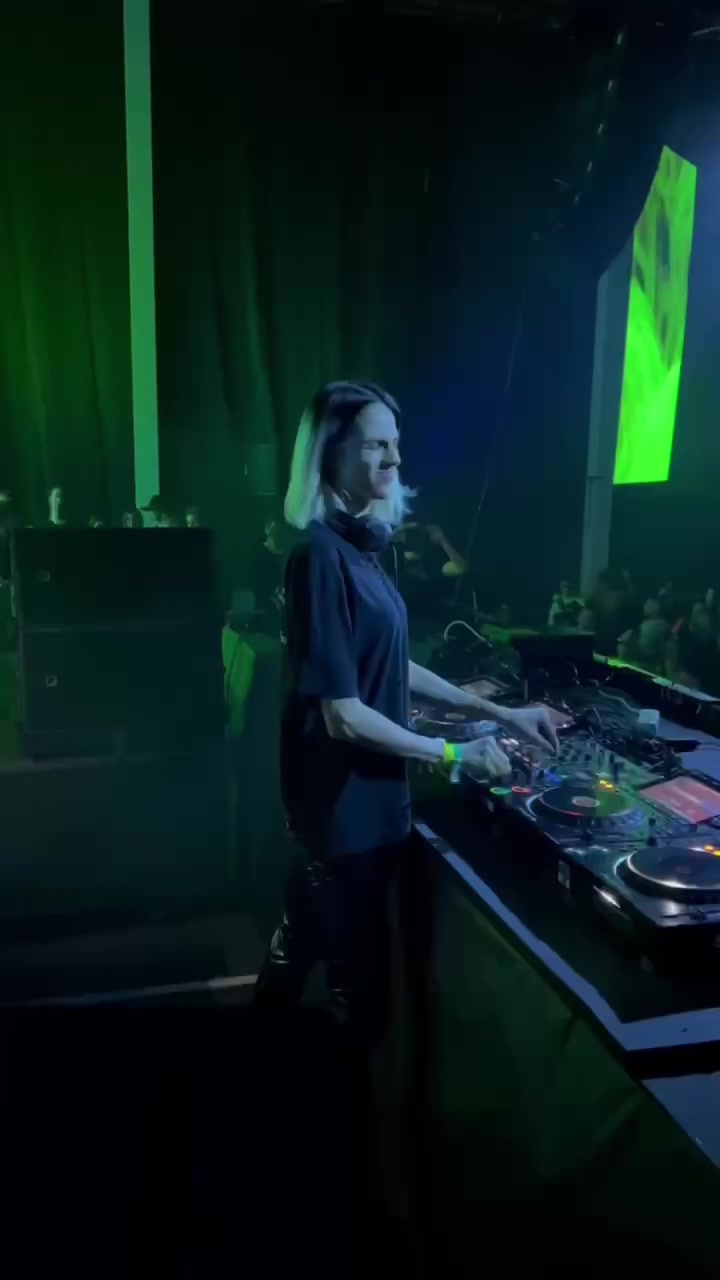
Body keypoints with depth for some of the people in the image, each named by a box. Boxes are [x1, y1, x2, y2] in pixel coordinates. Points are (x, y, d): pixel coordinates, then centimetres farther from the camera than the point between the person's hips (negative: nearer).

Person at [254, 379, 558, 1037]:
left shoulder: (359, 544, 5)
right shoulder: (322, 556, -23)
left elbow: (392, 669, 12)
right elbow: (344, 715, -24)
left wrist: (498, 712, 9)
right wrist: (454, 753, -13)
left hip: (361, 792, 9)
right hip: (345, 797, -9)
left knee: (306, 933, 25)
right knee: (359, 968, 11)